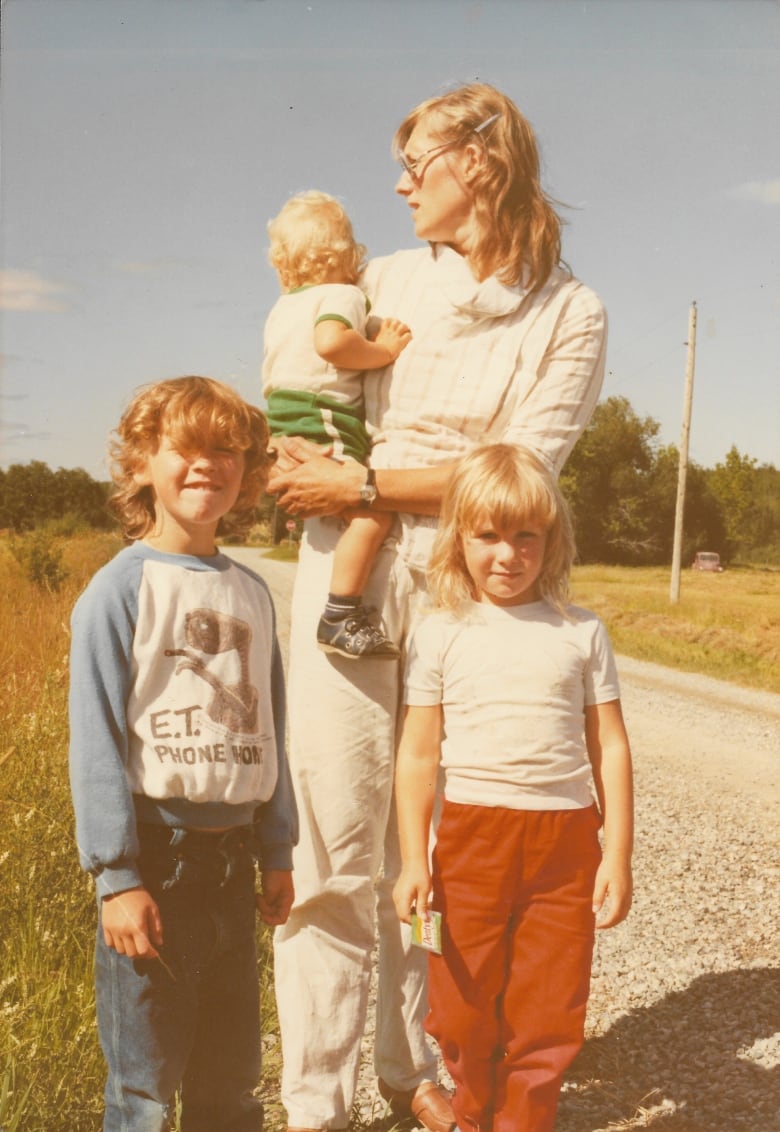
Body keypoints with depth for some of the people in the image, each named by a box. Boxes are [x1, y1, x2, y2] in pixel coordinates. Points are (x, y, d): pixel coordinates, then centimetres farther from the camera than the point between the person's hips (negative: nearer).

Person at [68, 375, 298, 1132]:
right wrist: (117, 877, -14)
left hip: (231, 854, 5)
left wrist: (276, 853, 13)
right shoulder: (121, 589, -9)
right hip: (155, 850, -5)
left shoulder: (251, 593, 8)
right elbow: (96, 742, -11)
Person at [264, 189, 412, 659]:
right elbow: (330, 341, -25)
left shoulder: (281, 308, 22)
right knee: (371, 515, -19)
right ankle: (341, 618, -25)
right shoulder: (343, 295, -3)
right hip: (323, 423, -10)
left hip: (281, 420, 10)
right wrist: (382, 350, -12)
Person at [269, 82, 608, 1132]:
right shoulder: (387, 280, 9)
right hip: (352, 567, 1)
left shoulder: (570, 314, 2)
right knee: (337, 840, -2)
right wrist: (303, 467, -9)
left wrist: (363, 483, -12)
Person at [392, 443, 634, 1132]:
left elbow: (610, 748, 4)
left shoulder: (582, 632, 2)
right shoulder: (440, 635, -1)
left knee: (549, 1016, 8)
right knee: (466, 1010, 11)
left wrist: (617, 856, 0)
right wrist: (414, 861, -6)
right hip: (473, 835, 0)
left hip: (566, 841, 1)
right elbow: (419, 756, -1)